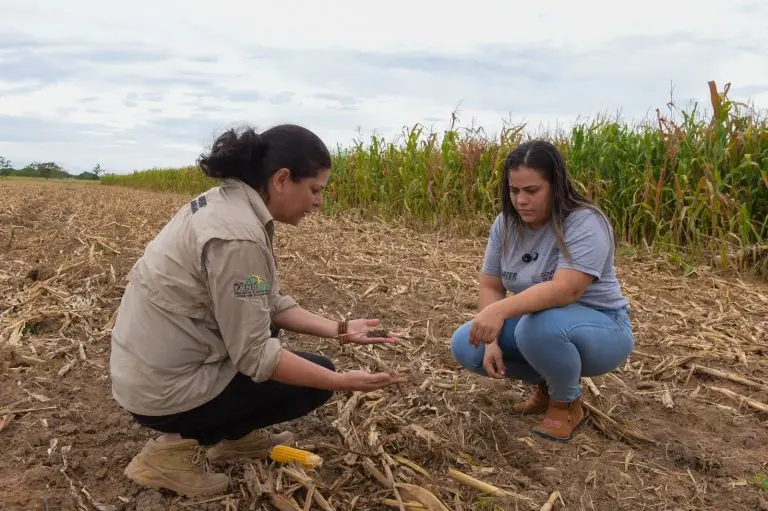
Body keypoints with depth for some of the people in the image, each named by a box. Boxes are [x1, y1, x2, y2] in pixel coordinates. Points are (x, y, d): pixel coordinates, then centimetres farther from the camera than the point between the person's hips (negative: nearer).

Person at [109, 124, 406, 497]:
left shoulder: (226, 201, 2)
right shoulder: (239, 235, -27)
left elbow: (269, 304, 7)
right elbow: (255, 356, -22)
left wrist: (338, 330, 2)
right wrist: (344, 381, -17)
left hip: (150, 366, 9)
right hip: (164, 388, -9)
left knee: (268, 320, 23)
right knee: (317, 375, 1)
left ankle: (232, 435, 22)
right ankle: (179, 446, 1)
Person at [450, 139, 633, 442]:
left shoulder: (585, 224, -24)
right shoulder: (506, 224, -4)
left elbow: (566, 289, -37)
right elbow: (490, 286, -4)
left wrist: (500, 310, -48)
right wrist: (492, 342, -17)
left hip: (601, 329, -6)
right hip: (533, 322, 7)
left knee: (539, 326, -38)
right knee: (464, 345, -10)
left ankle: (567, 403, -7)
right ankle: (548, 384, 11)